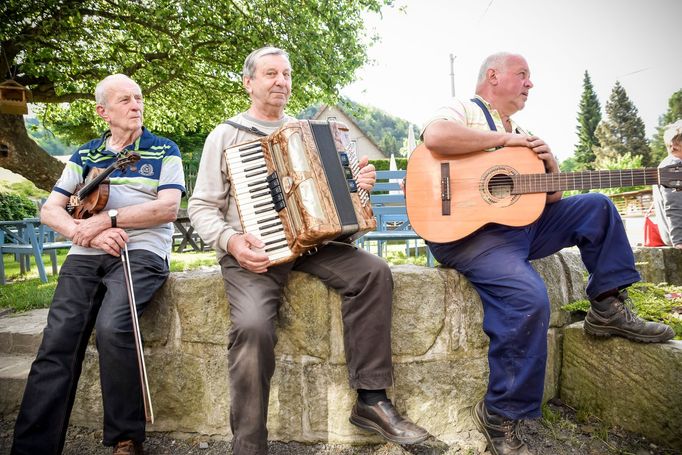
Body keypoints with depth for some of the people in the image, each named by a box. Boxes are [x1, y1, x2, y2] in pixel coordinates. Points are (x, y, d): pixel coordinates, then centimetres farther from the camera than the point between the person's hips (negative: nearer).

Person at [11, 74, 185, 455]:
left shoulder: (164, 150, 11)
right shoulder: (85, 156, 20)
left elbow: (169, 208, -4)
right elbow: (50, 211, 13)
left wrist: (108, 219, -10)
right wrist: (88, 234, -7)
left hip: (141, 252, -3)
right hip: (85, 256, 4)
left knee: (112, 327, -28)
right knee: (58, 338, -17)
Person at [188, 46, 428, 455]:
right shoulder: (225, 135, 8)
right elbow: (202, 206, 3)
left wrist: (359, 184, 2)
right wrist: (230, 240, -17)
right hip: (253, 252, -3)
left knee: (373, 272, -22)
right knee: (253, 326, -31)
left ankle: (371, 399, -12)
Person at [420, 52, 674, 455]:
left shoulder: (522, 134, 24)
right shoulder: (465, 111, 2)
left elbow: (551, 198, 23)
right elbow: (434, 136, -25)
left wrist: (551, 166, -1)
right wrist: (505, 139, -15)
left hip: (523, 224, 8)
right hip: (469, 231, -8)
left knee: (596, 206, 6)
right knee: (530, 298, -30)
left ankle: (609, 309, 9)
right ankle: (500, 415, -13)